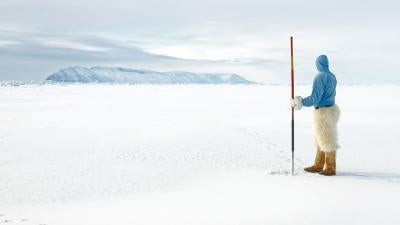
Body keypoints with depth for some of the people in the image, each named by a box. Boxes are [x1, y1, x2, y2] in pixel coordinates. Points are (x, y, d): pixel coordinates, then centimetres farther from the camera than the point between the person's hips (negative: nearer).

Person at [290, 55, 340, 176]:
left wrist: (300, 102, -11)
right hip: (331, 108, 9)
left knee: (327, 141, 1)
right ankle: (318, 166, 23)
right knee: (321, 140, 15)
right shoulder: (332, 76, 7)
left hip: (323, 112, -9)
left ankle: (330, 168, 10)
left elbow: (314, 99, -23)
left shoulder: (320, 77, -19)